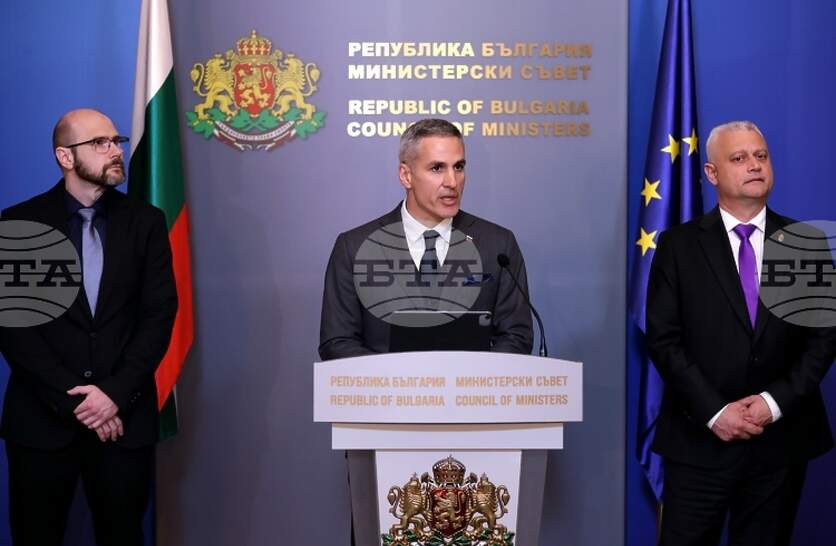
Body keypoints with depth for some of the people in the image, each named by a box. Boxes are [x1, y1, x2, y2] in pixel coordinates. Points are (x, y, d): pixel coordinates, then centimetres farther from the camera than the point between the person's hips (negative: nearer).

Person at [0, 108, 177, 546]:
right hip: (41, 418, -1)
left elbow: (160, 314, -2)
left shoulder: (145, 221, 4)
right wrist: (73, 400, -12)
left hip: (124, 416, 1)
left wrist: (116, 393, -12)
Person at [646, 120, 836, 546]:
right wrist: (714, 411, -13)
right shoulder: (679, 245, 0)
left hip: (782, 437, 2)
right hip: (699, 437, -2)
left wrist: (776, 401, -10)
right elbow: (662, 338, -6)